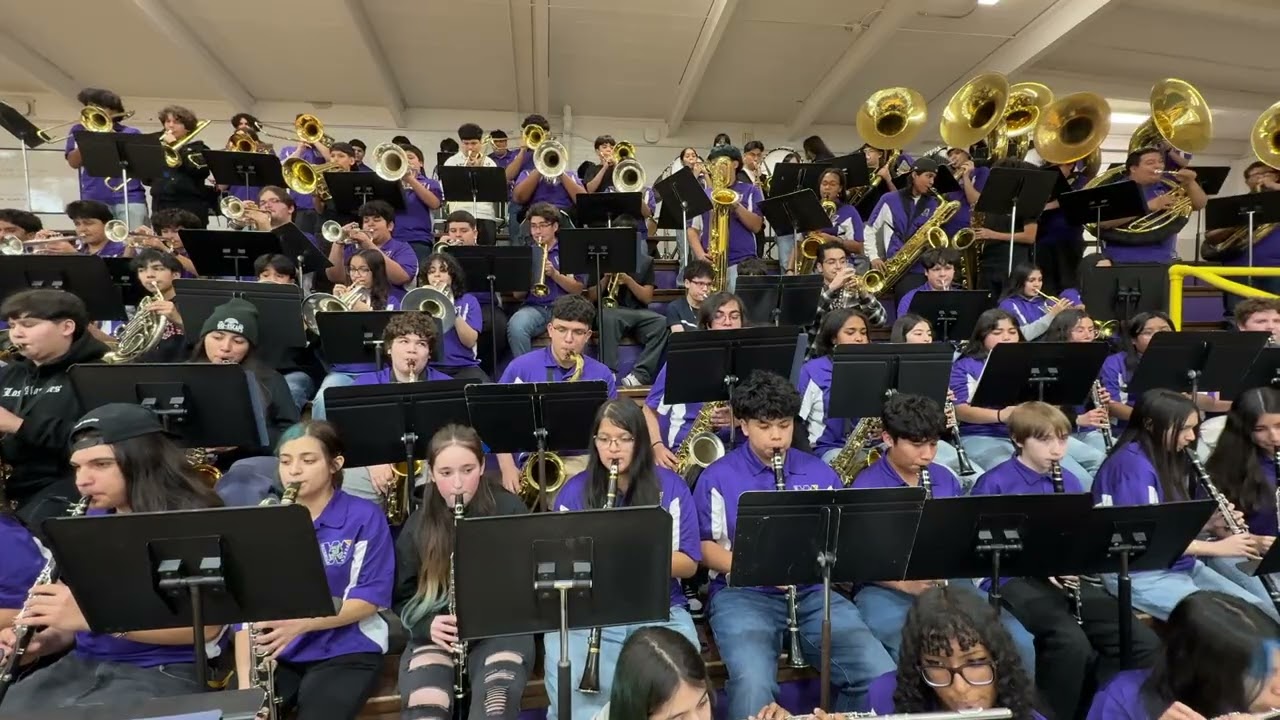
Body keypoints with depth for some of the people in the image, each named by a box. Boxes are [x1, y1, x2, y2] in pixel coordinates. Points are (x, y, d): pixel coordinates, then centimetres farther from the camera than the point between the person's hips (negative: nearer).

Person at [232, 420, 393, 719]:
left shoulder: (365, 518, -6)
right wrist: (245, 679, -11)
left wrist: (301, 623, -23)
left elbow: (370, 599, -9)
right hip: (276, 655, 3)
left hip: (345, 652, -3)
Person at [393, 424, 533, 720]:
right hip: (435, 635, 2)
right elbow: (403, 598, 10)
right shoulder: (418, 525, 5)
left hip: (500, 629, -2)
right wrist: (427, 626, -12)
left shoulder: (509, 509, -1)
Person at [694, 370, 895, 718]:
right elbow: (704, 547, 0)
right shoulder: (717, 477, 1)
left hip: (814, 591, 4)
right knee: (753, 684, -32)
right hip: (743, 593, -3)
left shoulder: (819, 473, 11)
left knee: (883, 674, -15)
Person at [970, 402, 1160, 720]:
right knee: (1072, 642, -32)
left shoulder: (1070, 483, 13)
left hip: (1067, 578, 6)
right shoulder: (994, 484, -7)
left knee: (1146, 644, -10)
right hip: (1015, 578, -6)